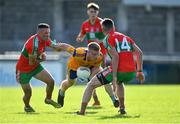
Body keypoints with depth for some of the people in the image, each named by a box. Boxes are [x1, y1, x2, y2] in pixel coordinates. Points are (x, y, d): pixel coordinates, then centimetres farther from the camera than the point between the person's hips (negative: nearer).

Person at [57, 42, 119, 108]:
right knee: (70, 82, 17)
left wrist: (91, 76, -33)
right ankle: (61, 92, 55)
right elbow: (64, 46, -35)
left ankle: (113, 99, -4)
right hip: (75, 63, -2)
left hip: (90, 65, 2)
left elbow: (96, 67, -16)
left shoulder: (100, 57, -39)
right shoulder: (80, 54, -50)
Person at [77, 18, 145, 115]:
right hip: (132, 72, 6)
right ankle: (122, 108, 33)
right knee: (119, 82, 42)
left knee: (91, 85, 11)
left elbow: (115, 56, -12)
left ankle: (82, 111, 6)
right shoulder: (126, 37, 21)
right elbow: (139, 53, 15)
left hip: (119, 71, -6)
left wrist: (114, 77, -15)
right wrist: (139, 71, 19)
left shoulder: (108, 39, 2)